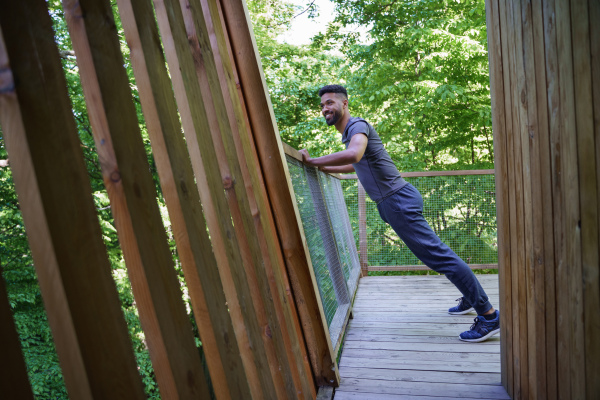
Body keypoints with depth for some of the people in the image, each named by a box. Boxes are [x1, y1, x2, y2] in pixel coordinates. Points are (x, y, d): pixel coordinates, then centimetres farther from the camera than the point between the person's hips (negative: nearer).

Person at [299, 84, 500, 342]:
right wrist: (322, 168, 33)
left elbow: (353, 155, -36)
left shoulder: (357, 125, -12)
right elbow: (354, 166, 40)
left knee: (438, 255, -8)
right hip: (391, 203, 10)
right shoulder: (348, 134, 19)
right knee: (435, 253, 18)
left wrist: (312, 161, -25)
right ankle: (470, 297, 31)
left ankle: (489, 315, -1)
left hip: (398, 200, -10)